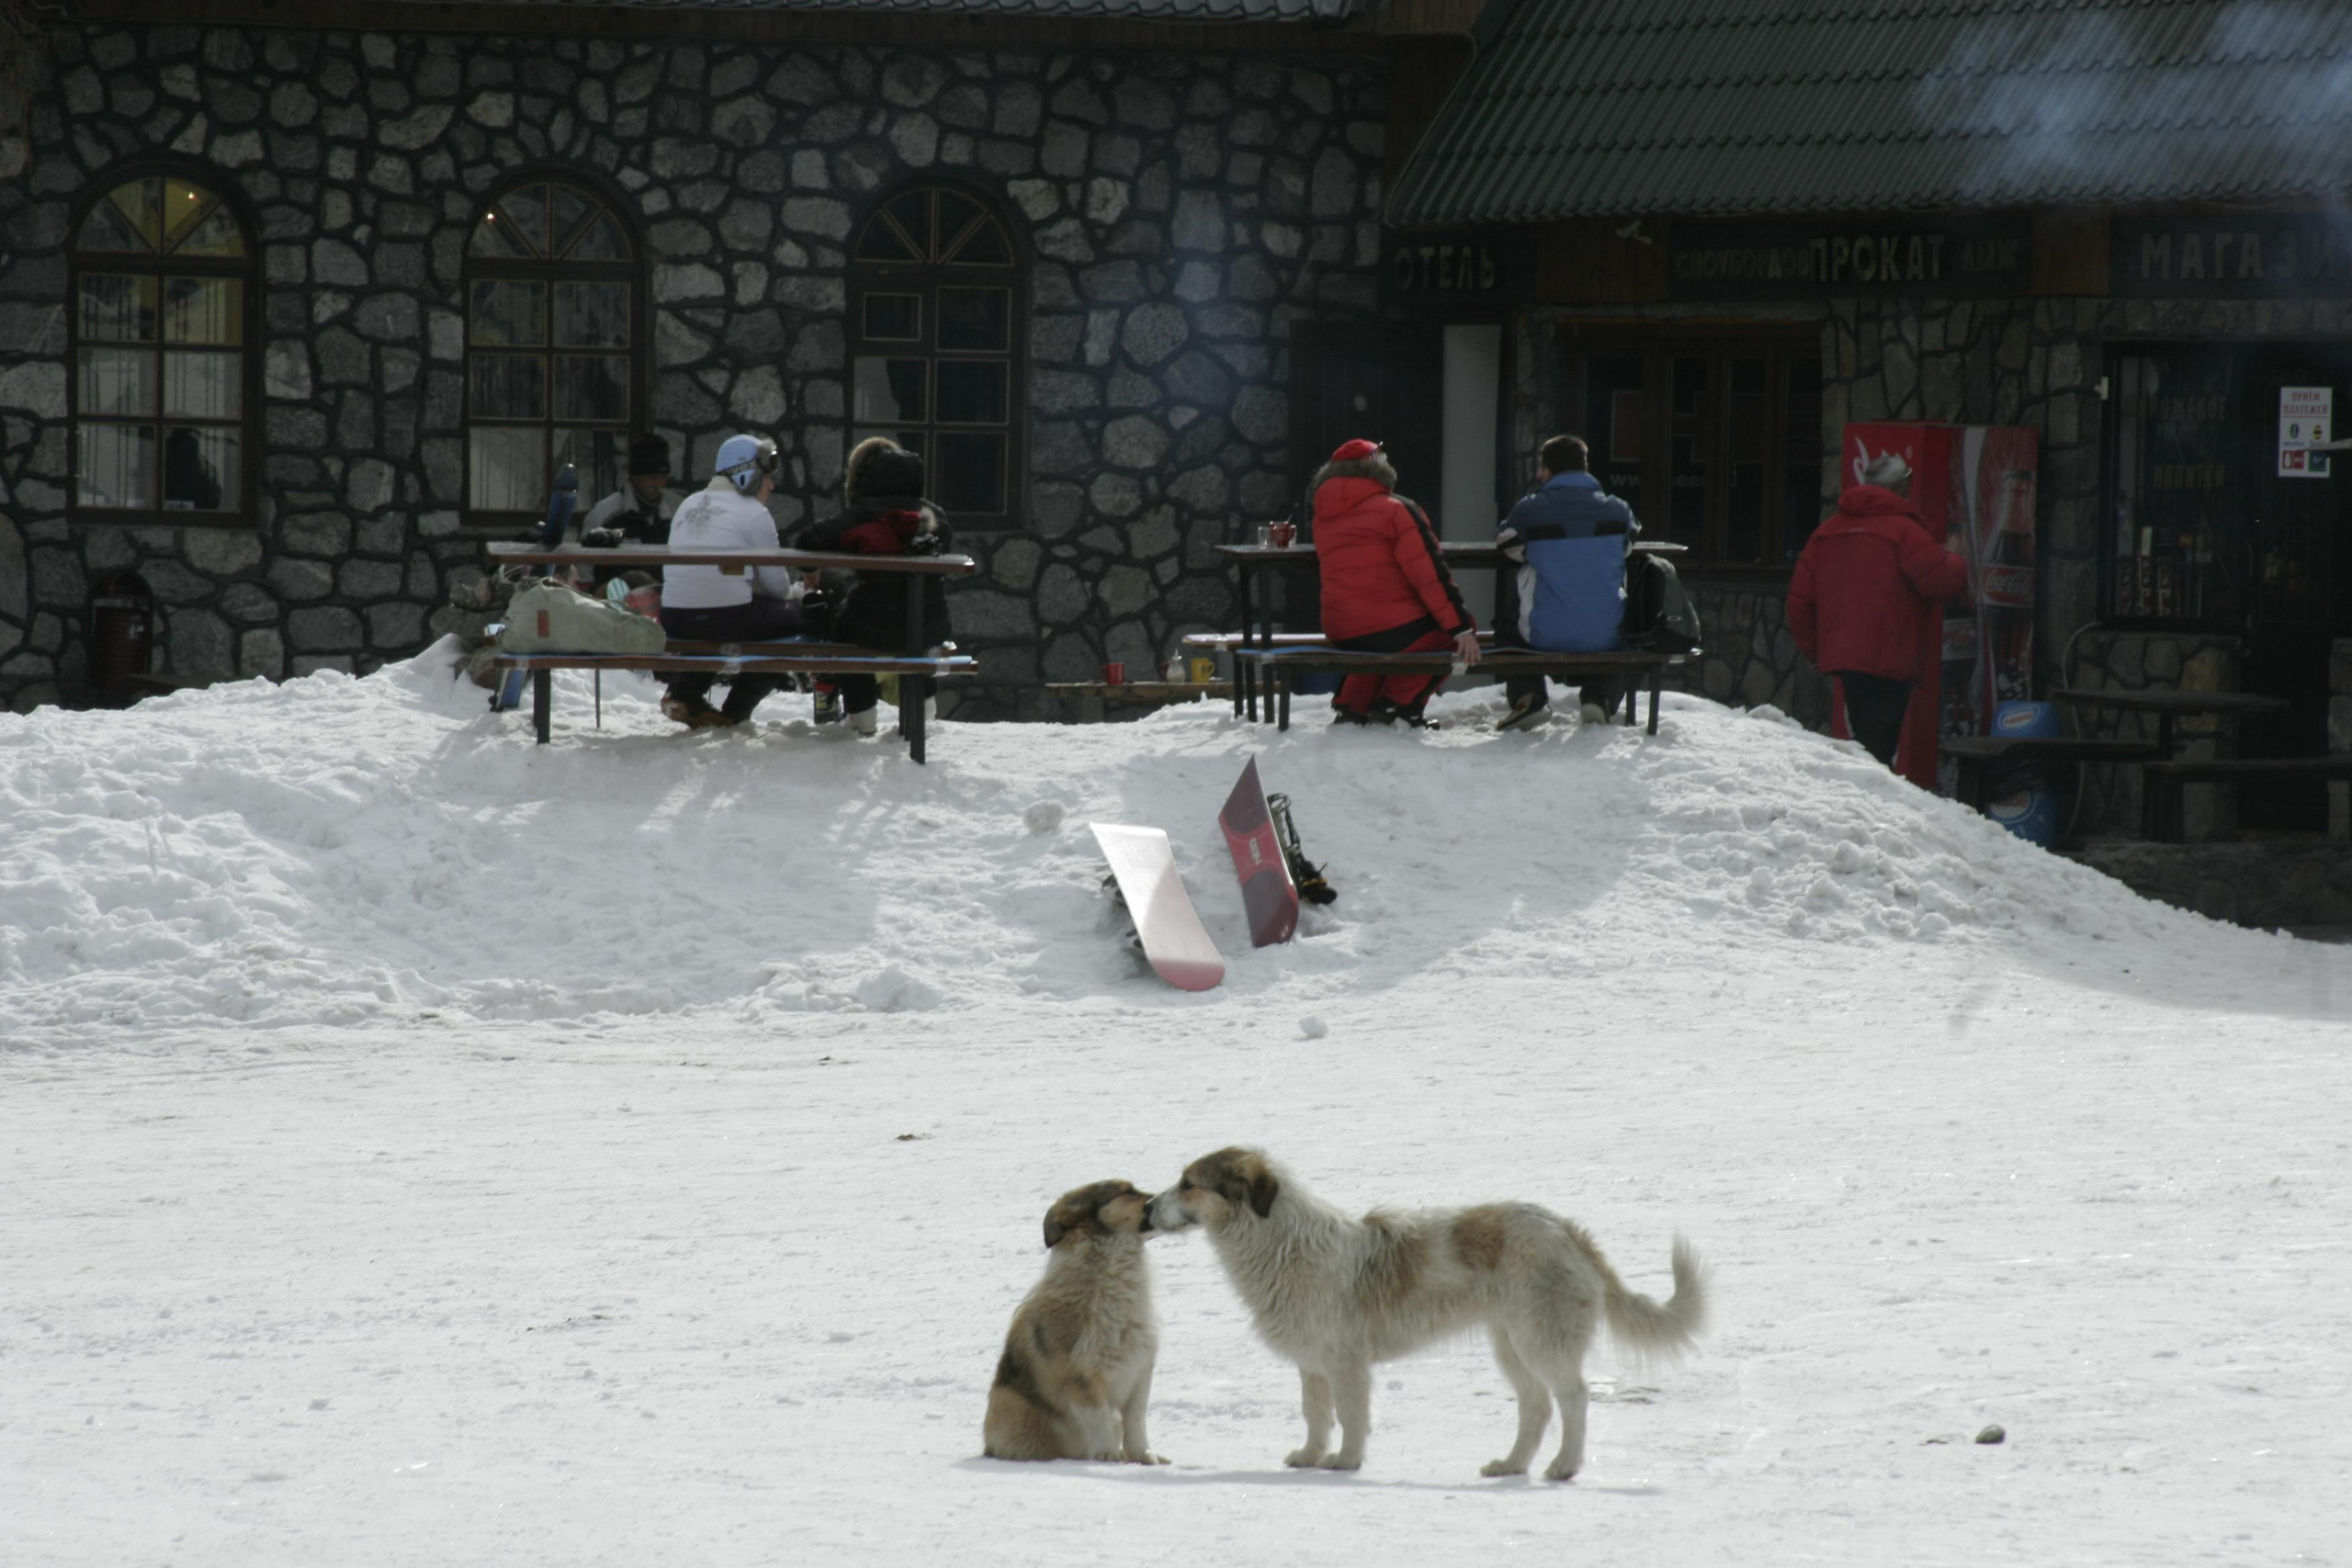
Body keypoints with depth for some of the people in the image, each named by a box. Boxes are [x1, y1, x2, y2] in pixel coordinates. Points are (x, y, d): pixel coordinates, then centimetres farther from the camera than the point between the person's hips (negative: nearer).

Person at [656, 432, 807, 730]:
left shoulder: (687, 507, 17)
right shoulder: (755, 514, -3)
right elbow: (775, 583, 0)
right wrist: (797, 591, 25)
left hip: (675, 621, 7)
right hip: (730, 620, -7)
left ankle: (685, 694, 15)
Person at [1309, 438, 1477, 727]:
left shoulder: (1322, 519, 11)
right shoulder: (1395, 509, -7)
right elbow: (1430, 574, -13)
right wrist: (1461, 627, -13)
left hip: (1341, 636, 7)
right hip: (1393, 631, -7)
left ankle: (1351, 706, 19)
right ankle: (1396, 705, 4)